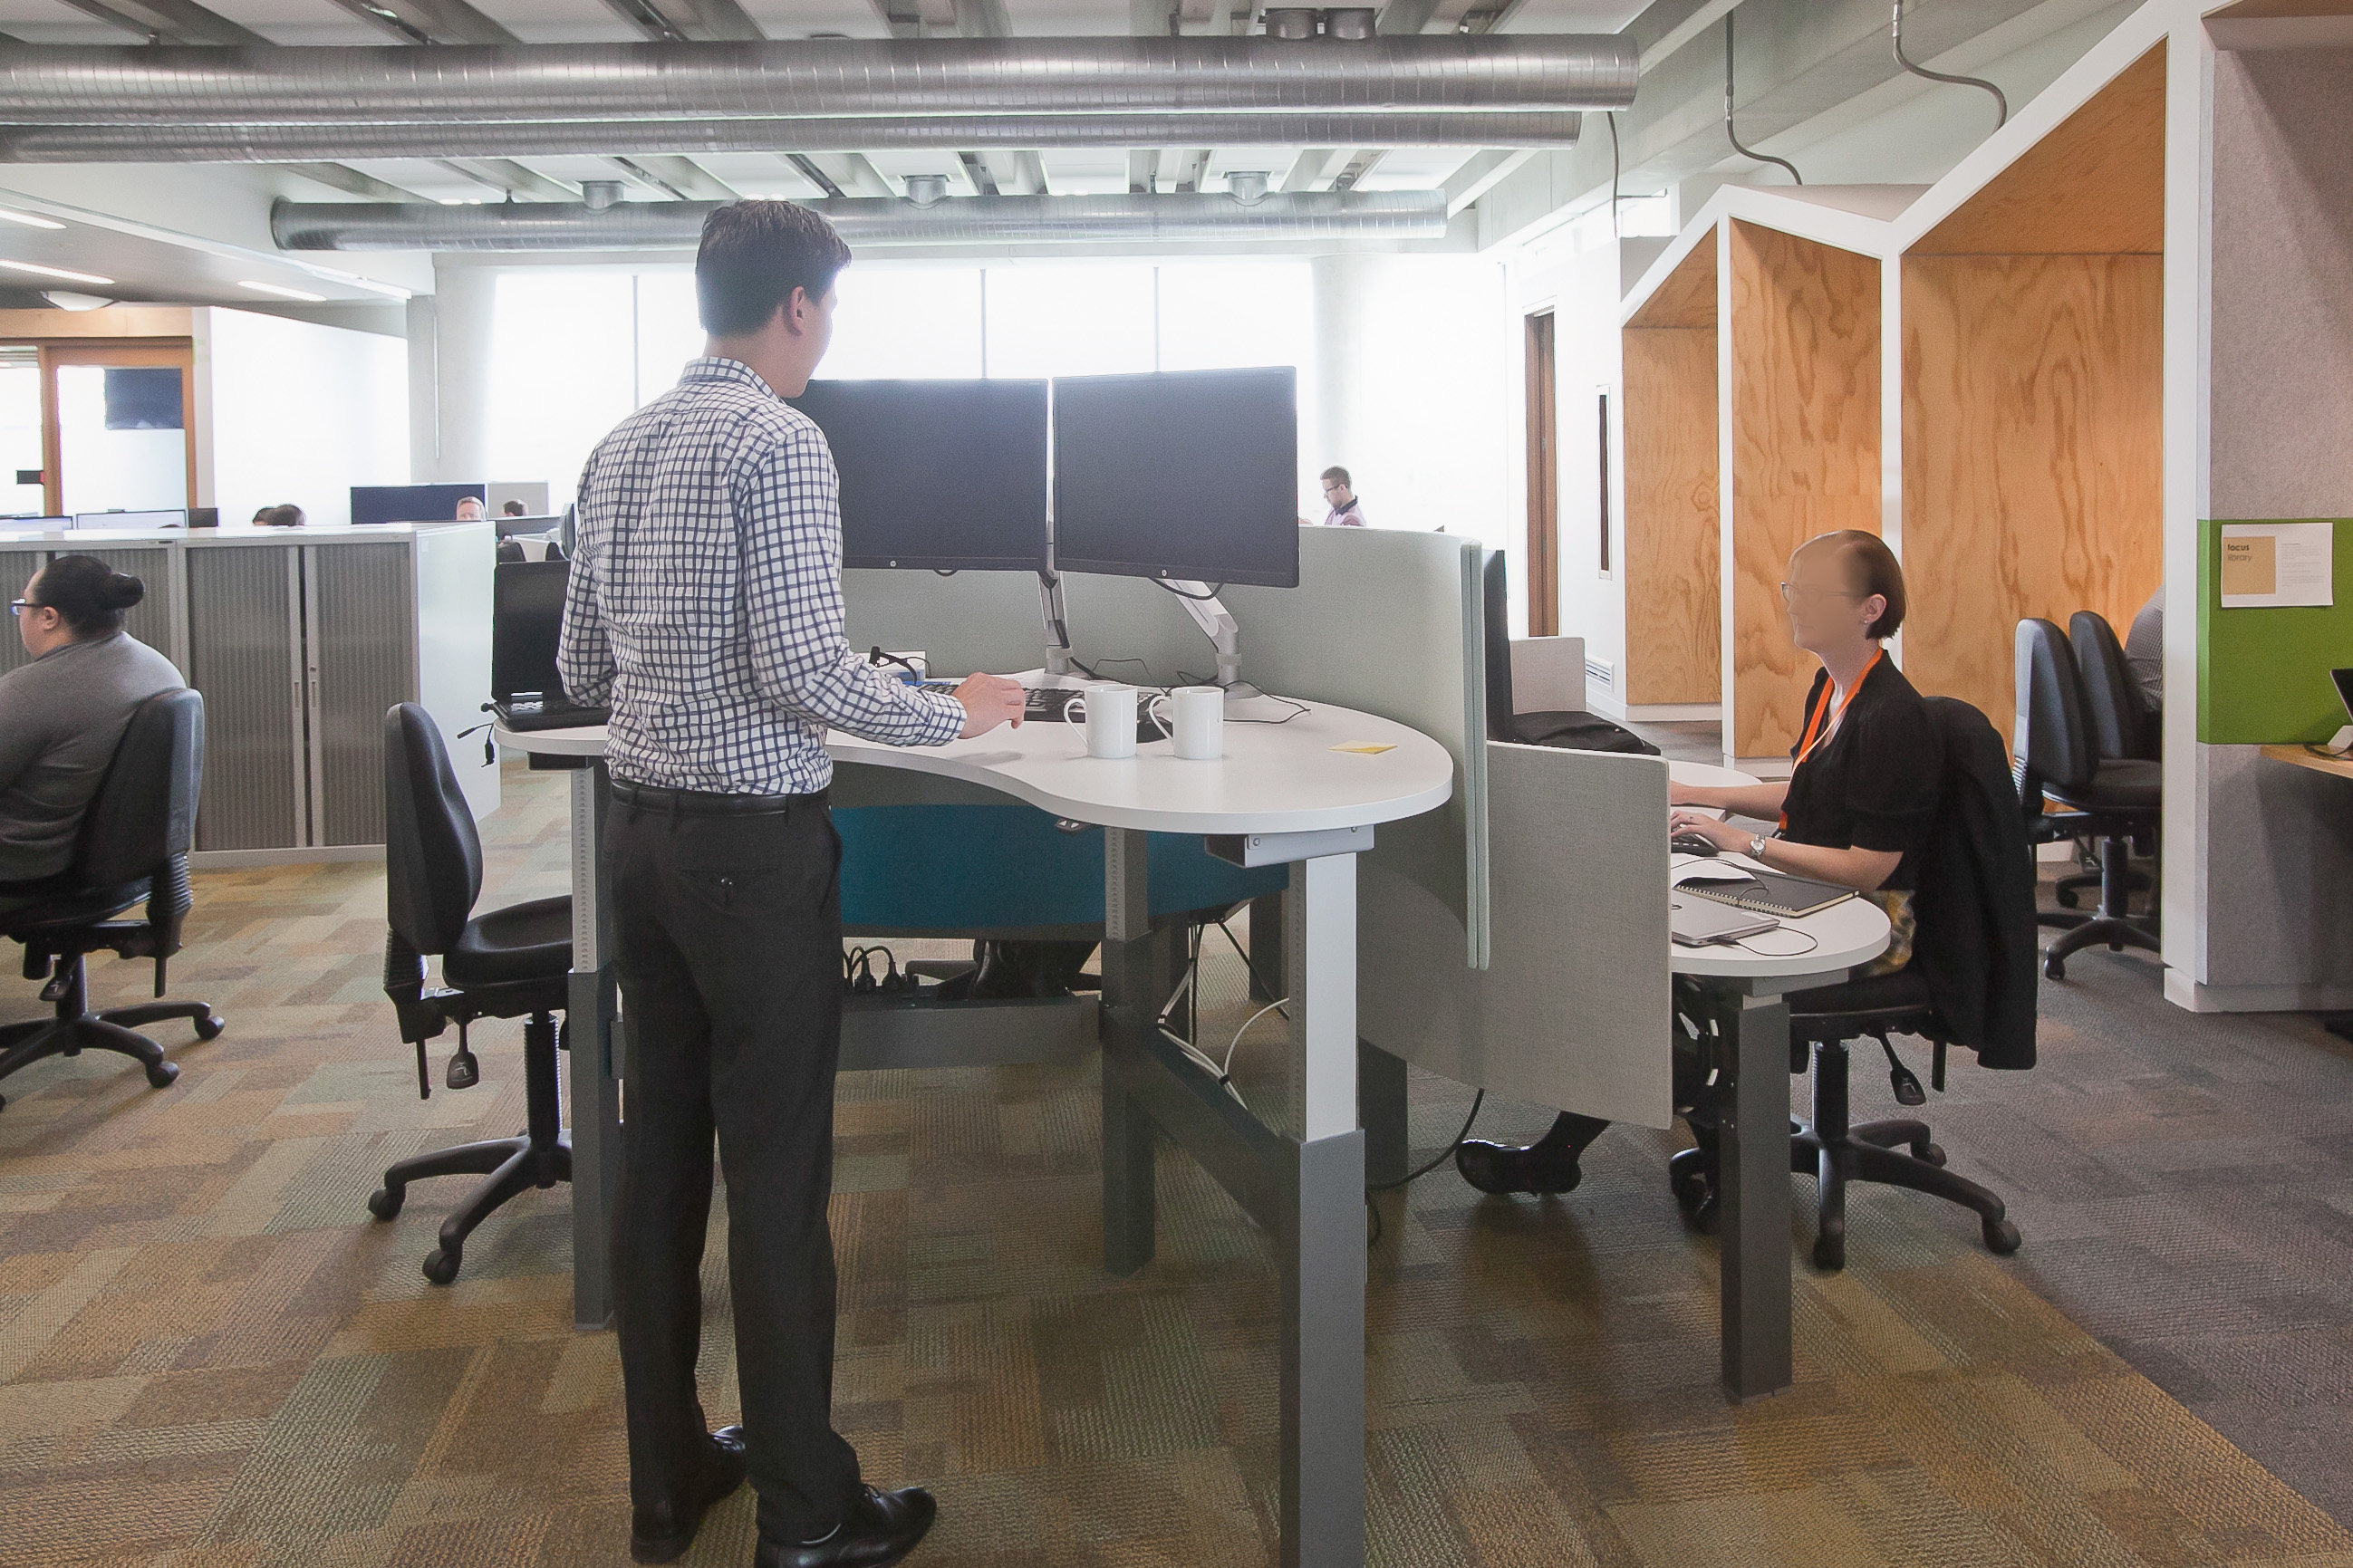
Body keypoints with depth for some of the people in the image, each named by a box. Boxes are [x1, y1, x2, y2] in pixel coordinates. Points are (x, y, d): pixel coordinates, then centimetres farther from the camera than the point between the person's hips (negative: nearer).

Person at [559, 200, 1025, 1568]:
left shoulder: (623, 446, 12)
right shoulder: (778, 441, -14)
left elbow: (583, 665, 16)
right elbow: (805, 668, -20)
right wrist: (958, 714, -6)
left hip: (642, 826, 8)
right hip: (755, 841, -8)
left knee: (662, 1157, 13)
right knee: (777, 1174, -1)